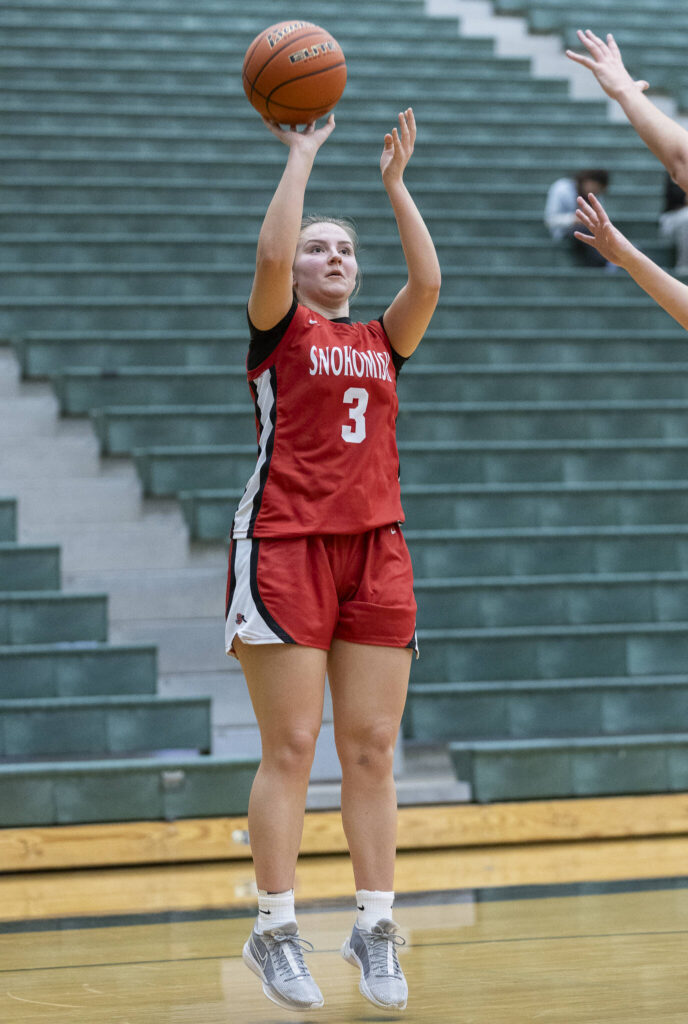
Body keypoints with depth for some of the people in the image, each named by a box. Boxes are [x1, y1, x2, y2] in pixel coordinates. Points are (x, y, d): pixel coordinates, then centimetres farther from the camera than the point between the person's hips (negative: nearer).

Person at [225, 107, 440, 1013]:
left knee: (372, 749, 2)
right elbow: (270, 255, -13)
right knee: (291, 747, -6)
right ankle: (276, 930, 0)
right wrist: (303, 155, -7)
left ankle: (376, 929, 7)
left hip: (375, 550, 4)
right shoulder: (279, 330, 6)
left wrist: (395, 182, -1)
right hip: (285, 546, -4)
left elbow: (427, 281, -1)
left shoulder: (383, 342, 17)